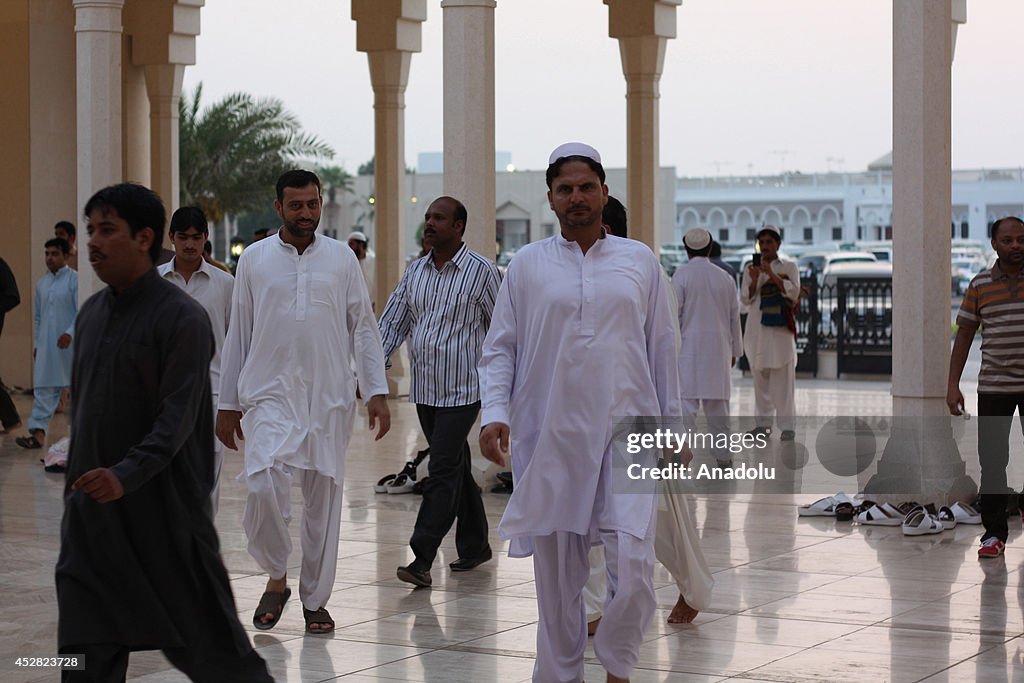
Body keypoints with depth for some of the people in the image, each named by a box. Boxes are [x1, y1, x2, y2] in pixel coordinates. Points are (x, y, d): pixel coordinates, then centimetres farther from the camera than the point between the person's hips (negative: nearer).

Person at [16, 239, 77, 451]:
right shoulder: (42, 283, 14)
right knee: (43, 388, -2)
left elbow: (81, 312, -12)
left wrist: (70, 333, -24)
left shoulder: (75, 280, -6)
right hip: (46, 345, 5)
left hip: (68, 344, -5)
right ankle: (38, 432, -7)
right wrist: (37, 343, 16)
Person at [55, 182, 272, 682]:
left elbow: (178, 417, -20)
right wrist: (77, 484, 16)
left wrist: (126, 475, -33)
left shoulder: (182, 317, -12)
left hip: (164, 508, -6)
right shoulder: (91, 313, 11)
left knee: (204, 640, 2)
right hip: (92, 509, 7)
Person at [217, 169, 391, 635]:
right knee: (264, 485, -20)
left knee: (324, 498, 4)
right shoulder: (254, 260, 5)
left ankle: (315, 600, 17)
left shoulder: (341, 258, 6)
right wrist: (228, 403, 8)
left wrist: (377, 392, -1)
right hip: (271, 393, -1)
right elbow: (238, 334, 9)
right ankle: (276, 578, 3)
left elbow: (363, 328, 8)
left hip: (330, 398, 1)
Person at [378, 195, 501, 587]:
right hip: (424, 390, 6)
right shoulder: (415, 273, 10)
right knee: (456, 469, 15)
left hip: (463, 389, -6)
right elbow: (392, 323, 11)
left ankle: (422, 559, -15)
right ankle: (474, 546, 26)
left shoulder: (482, 272, -6)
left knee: (443, 470, -11)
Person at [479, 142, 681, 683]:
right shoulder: (528, 265, 6)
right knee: (555, 574, 7)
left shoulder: (639, 261, 8)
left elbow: (663, 349, 13)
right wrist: (494, 412, -9)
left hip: (627, 434, 0)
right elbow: (498, 349, 6)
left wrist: (671, 425, 13)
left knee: (634, 565, -11)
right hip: (550, 439, 0)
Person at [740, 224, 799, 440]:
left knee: (783, 377, -8)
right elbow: (745, 299, 6)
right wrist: (754, 280, -12)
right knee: (760, 376, 5)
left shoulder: (788, 267, 7)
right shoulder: (751, 269, 13)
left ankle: (787, 425, -7)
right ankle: (764, 422, 12)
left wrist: (772, 275, -15)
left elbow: (793, 292, -6)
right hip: (757, 329, 3)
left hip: (780, 327, -3)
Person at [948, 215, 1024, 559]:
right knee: (992, 460, 0)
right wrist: (953, 385, 3)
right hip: (993, 386, 1)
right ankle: (994, 533, 6)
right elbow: (964, 335, 8)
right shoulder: (979, 285, 5)